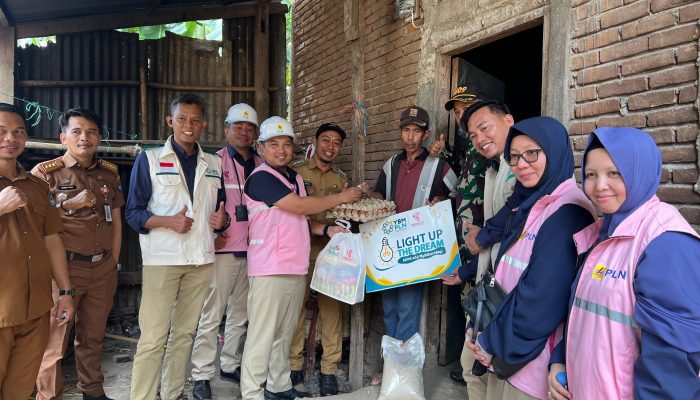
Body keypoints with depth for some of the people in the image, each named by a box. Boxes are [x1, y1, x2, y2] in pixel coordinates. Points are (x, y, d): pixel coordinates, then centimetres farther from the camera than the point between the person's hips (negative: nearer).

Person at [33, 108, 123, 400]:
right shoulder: (46, 172, -4)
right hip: (65, 267, -4)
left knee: (93, 336, 16)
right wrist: (69, 205, -15)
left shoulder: (110, 173, 9)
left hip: (103, 269, 4)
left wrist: (113, 264, 12)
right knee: (55, 340, -1)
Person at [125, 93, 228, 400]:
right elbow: (133, 213, -2)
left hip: (201, 259, 4)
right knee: (153, 338, -6)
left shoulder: (214, 164, 13)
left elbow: (220, 210, 21)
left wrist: (222, 220, -2)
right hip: (162, 259, -4)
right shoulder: (149, 159, 2)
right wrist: (169, 221, -17)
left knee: (185, 333, 11)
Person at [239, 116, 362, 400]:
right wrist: (342, 197, -5)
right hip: (269, 269, -8)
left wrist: (327, 230, 5)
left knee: (284, 333, 15)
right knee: (262, 335, -3)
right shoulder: (261, 177, -9)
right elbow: (300, 206, -15)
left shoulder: (295, 178, 16)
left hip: (296, 267, 8)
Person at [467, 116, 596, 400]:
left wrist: (495, 345, -12)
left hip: (534, 364, -8)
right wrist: (484, 332, 1)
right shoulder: (527, 208, 10)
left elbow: (543, 299, -23)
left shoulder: (568, 214, -19)